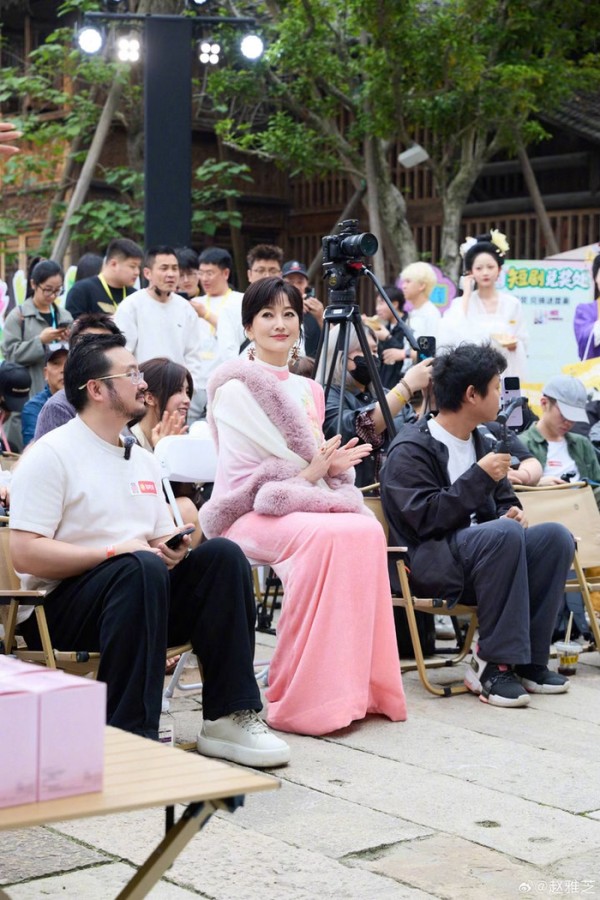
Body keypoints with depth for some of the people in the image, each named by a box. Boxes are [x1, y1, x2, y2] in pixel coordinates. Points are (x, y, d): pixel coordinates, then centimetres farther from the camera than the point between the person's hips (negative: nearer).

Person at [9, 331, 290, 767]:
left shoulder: (144, 461, 18)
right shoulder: (50, 456, -6)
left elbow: (163, 542, 22)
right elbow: (26, 553, -15)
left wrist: (174, 551, -4)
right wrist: (115, 551, -20)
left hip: (145, 598, 7)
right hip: (61, 608, -7)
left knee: (223, 555, -15)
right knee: (140, 569, -36)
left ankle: (229, 716, -18)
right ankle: (129, 734, -36)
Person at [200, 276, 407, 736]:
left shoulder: (308, 390, 20)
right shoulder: (235, 387, -2)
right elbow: (240, 473, -7)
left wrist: (331, 463, -3)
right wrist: (311, 471, -7)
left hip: (302, 503, 6)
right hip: (250, 512, -6)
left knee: (367, 531, -27)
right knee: (325, 535, -35)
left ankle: (358, 686, -22)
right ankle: (303, 699, -31)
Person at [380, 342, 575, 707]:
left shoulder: (480, 442, 18)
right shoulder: (410, 450, -8)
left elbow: (504, 499, 24)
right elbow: (427, 519, -19)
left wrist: (512, 512, -1)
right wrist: (480, 476, -19)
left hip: (483, 558, 8)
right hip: (429, 564, -8)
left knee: (556, 536, -15)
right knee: (503, 533, -34)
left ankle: (528, 659, -13)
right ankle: (493, 664, -26)